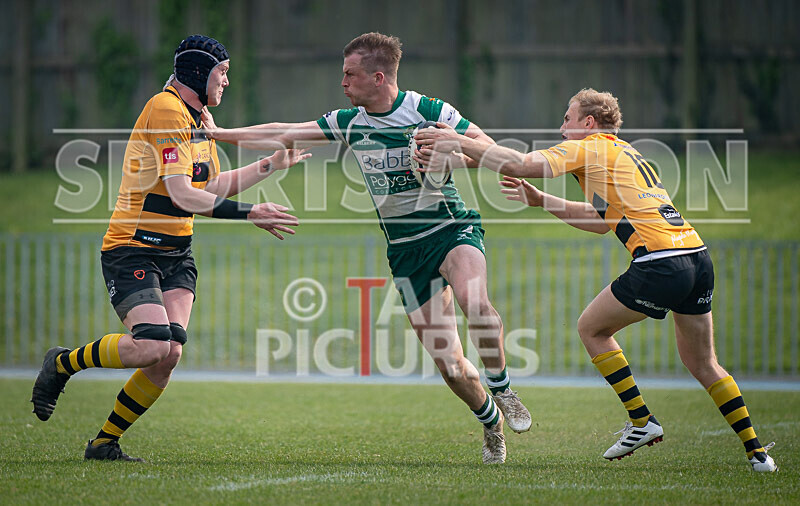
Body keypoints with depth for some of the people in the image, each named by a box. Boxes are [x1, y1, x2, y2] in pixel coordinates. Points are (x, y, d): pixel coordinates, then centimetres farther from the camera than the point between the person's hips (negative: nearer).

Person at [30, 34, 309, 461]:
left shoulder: (198, 118, 15)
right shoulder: (165, 110, -16)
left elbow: (212, 187, 23)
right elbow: (183, 195, -23)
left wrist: (271, 165, 23)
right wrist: (248, 214, -22)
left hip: (176, 255, 9)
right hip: (132, 251, -9)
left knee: (169, 354, -8)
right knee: (152, 346, -24)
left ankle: (105, 442, 5)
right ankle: (62, 363, 1)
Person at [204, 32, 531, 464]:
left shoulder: (427, 111, -8)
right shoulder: (349, 123, 5)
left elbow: (490, 149, -9)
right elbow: (284, 135, 12)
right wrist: (217, 133, 12)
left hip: (452, 229, -4)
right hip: (405, 250, 4)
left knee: (473, 298, -37)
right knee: (449, 365, -6)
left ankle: (502, 390, -15)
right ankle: (491, 423, 22)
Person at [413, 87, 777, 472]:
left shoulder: (589, 148, 3)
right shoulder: (626, 154, 28)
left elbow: (520, 165, -10)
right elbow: (602, 221, 34)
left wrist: (460, 142, -2)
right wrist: (540, 201, 31)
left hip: (659, 263, -8)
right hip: (697, 256, 8)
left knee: (591, 328, 12)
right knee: (702, 363, 20)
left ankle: (642, 421, 10)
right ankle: (756, 451, 18)